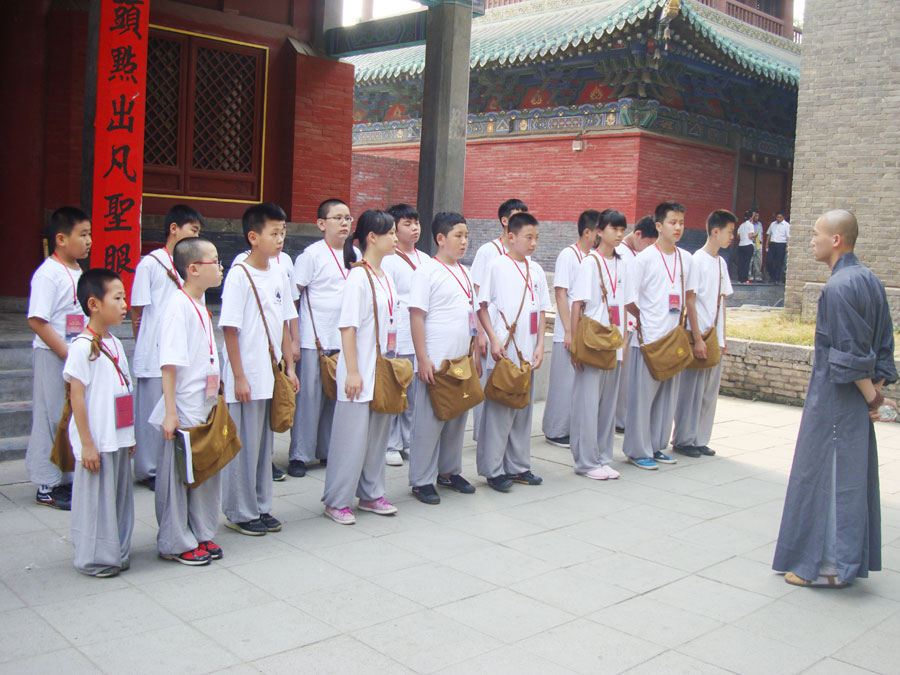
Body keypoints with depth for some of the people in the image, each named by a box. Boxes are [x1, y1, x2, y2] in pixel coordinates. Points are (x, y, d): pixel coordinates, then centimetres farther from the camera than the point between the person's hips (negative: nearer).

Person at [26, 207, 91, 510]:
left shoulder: (78, 272, 11)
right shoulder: (48, 274, -15)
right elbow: (37, 321, -20)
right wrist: (68, 354, -21)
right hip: (52, 357, -8)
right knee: (51, 417, 0)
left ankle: (66, 480, 26)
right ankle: (47, 487, 10)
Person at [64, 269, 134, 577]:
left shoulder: (115, 344, 10)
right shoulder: (82, 346, -14)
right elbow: (77, 398, -16)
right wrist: (87, 444, -17)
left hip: (119, 439, 8)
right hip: (97, 442, -8)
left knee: (120, 496, 15)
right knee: (96, 497, 3)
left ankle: (118, 553, 28)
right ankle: (95, 559, 17)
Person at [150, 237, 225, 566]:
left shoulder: (201, 304, 12)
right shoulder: (177, 305, -15)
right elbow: (169, 363, -20)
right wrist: (171, 411, -22)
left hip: (206, 408, 9)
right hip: (185, 411, -9)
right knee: (177, 473, 3)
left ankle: (200, 535, 28)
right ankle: (175, 543, 16)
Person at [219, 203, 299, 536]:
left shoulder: (277, 274, 9)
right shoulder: (239, 275, -11)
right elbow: (230, 329, -13)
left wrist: (289, 367, 11)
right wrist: (239, 377, -15)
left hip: (273, 376, 7)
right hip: (247, 378, -7)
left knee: (264, 442, 15)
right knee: (244, 445, 2)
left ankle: (260, 507, 26)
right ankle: (239, 512, 16)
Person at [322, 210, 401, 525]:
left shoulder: (386, 277, 11)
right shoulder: (359, 276, -13)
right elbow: (347, 326, -16)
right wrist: (352, 372, -19)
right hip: (360, 372, -8)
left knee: (379, 432, 15)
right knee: (352, 435, -1)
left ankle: (370, 493, 28)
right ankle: (337, 501, 12)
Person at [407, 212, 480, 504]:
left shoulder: (464, 273, 14)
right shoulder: (427, 270, -8)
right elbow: (416, 316, -12)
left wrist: (475, 355, 17)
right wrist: (423, 359, -16)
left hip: (462, 361, 7)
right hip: (437, 362, -7)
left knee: (458, 417, 14)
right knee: (429, 421, -1)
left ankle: (449, 472, 28)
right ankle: (422, 481, 9)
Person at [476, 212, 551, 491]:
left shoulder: (536, 270, 12)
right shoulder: (497, 266, -4)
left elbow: (541, 310, 15)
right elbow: (482, 307, -4)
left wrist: (540, 344, 6)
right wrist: (494, 339, -12)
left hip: (527, 351, 6)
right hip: (503, 351, -6)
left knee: (523, 408, 11)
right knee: (499, 409, -3)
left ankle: (518, 465, 22)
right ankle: (493, 470, 7)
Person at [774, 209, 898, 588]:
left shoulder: (837, 287, -19)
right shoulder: (869, 280, 9)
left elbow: (851, 353, -20)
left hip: (834, 399, -9)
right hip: (857, 401, 9)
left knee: (825, 476, 0)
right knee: (853, 477, 15)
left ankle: (825, 564, 9)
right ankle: (849, 561, 26)